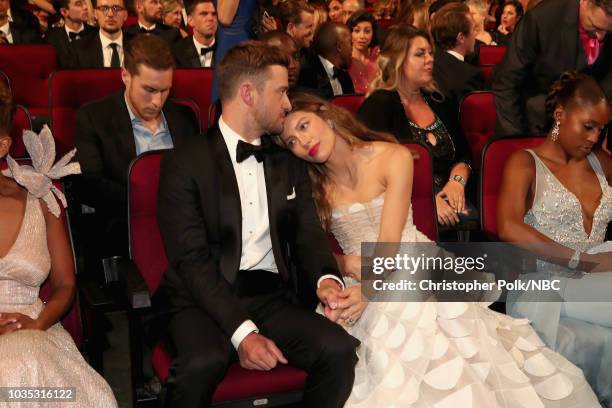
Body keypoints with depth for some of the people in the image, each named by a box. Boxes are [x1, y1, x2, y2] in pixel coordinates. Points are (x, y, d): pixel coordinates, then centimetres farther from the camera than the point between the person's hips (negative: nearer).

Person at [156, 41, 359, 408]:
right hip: (206, 299, -4)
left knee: (339, 349, -22)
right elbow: (192, 258, -11)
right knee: (203, 363, -34)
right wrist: (242, 331, -22)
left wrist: (327, 278, -14)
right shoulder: (185, 163, -3)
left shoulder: (289, 162, 14)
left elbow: (308, 235, 9)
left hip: (273, 297, 4)